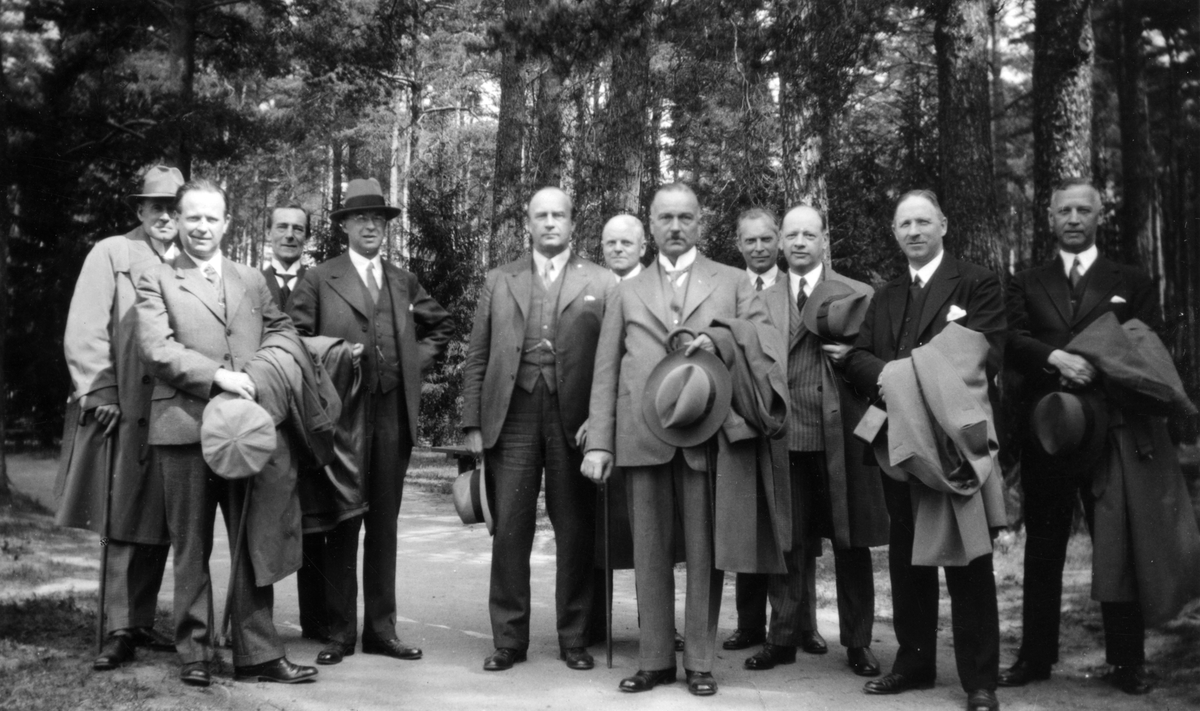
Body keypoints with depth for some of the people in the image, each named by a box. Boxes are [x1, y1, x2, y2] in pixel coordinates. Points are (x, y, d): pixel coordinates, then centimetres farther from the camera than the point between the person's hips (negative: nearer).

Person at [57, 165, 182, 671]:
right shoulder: (111, 254, 1)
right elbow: (84, 330, -5)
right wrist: (99, 394, -11)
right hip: (125, 411, -4)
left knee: (158, 525, 8)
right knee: (125, 524, -1)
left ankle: (141, 623, 19)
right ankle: (120, 630, 5)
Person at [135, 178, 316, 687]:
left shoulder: (252, 280, 18)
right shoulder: (156, 281, 5)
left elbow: (281, 332, 18)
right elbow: (156, 348, -7)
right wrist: (217, 374, -16)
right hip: (184, 428, -3)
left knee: (254, 544, 3)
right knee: (191, 548, 5)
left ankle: (257, 654, 9)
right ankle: (194, 654, 15)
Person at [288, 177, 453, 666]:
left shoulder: (404, 282, 14)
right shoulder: (318, 280, 1)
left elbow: (441, 326, 26)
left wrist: (418, 360, 13)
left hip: (394, 415, 4)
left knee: (384, 525, 8)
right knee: (342, 525, 2)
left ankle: (381, 628, 16)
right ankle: (339, 631, 9)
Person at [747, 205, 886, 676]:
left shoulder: (860, 296, 5)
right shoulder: (762, 301, 10)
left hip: (841, 437, -1)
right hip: (786, 438, 2)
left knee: (850, 542, 6)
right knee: (790, 544, 9)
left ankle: (857, 643, 18)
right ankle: (787, 636, 23)